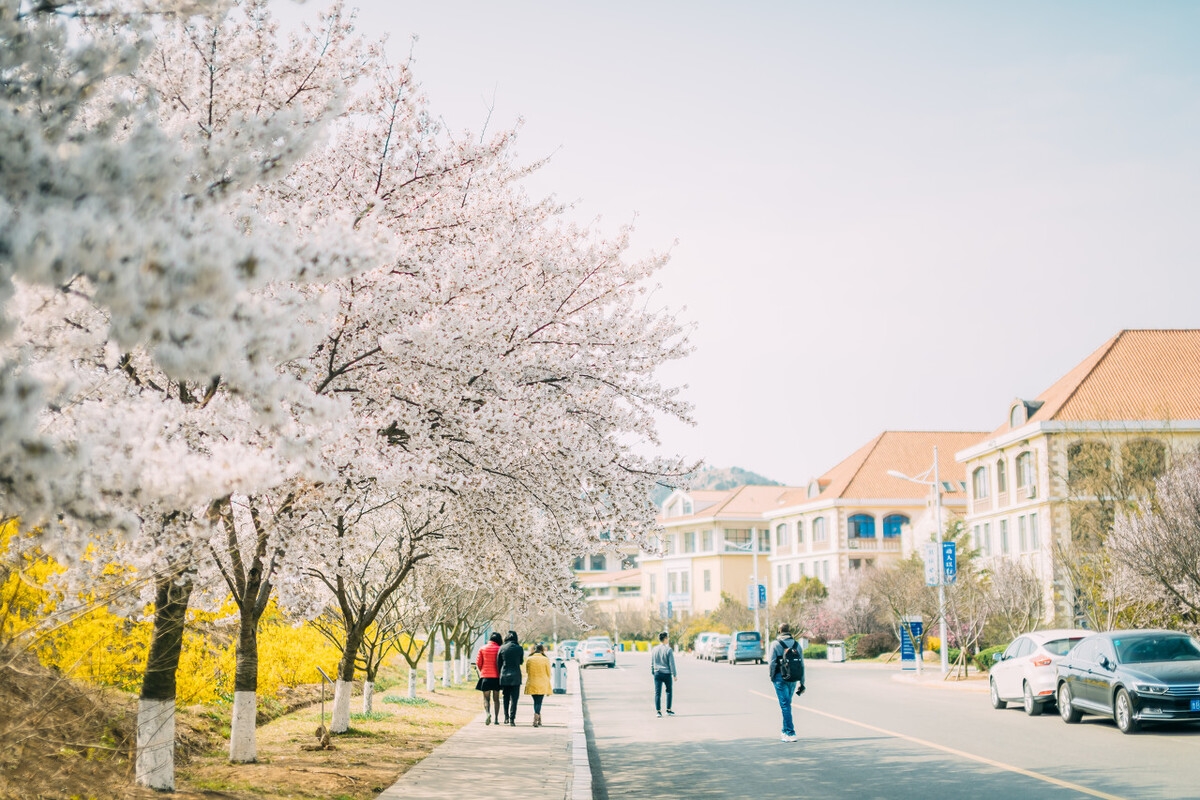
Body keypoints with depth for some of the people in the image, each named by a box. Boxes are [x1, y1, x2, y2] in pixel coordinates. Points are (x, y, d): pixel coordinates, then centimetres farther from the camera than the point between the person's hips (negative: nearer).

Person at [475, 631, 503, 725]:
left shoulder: (482, 649, 0)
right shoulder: (499, 649, -3)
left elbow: (478, 663, 0)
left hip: (485, 676, 0)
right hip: (497, 677, 0)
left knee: (486, 699, 4)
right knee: (496, 699, 12)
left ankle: (488, 713, -22)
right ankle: (496, 719, 12)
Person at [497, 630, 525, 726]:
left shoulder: (502, 648, -2)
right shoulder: (519, 648, -5)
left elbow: (498, 663, 2)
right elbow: (521, 662, 8)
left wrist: (501, 674, 13)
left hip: (504, 676, 2)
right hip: (516, 676, -1)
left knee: (506, 698, 17)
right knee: (514, 698, 1)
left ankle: (506, 718, 21)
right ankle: (512, 719, -6)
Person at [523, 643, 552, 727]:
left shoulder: (529, 660, 1)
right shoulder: (545, 660, -5)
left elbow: (527, 672, 11)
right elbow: (548, 674, 1)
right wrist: (548, 686, 14)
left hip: (531, 685, 2)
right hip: (542, 685, -2)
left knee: (536, 702, 16)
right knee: (538, 702, 0)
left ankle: (539, 721, 20)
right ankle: (535, 721, -10)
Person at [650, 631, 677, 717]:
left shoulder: (654, 649, 5)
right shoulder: (668, 650, -9)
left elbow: (651, 663, 11)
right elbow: (672, 664, -9)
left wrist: (652, 673, 21)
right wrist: (674, 675, -3)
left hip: (657, 673, 3)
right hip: (667, 673, -3)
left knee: (657, 693, 3)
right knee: (669, 691, 13)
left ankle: (658, 711, 0)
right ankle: (668, 710, 14)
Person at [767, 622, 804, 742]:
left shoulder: (775, 644, -5)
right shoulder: (796, 644, 7)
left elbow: (772, 662, -8)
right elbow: (801, 664, 7)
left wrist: (772, 676, 6)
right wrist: (802, 682, 11)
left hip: (780, 677, -4)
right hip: (793, 679, 4)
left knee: (785, 705, -4)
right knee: (787, 704, 17)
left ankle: (790, 733, -8)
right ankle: (786, 731, 23)